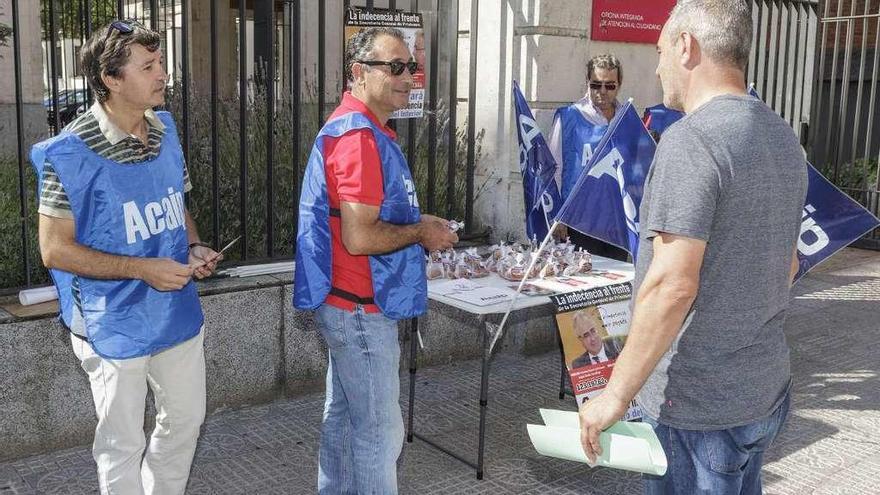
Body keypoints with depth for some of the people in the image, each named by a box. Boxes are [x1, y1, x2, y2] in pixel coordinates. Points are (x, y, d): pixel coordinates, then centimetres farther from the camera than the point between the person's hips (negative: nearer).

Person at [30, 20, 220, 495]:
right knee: (123, 445, 9)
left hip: (178, 311, 7)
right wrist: (143, 269, -23)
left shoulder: (165, 132, 3)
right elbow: (54, 250, -16)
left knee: (186, 419, 21)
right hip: (116, 326, -6)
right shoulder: (71, 152, -18)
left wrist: (195, 247, -3)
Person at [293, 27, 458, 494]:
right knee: (379, 432, 1)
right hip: (361, 309, -11)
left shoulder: (357, 127, 13)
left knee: (343, 416, 21)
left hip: (346, 303, 11)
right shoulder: (360, 136, -21)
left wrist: (417, 225, 11)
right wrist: (421, 234, -12)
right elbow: (359, 238, -27)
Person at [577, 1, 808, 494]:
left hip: (699, 405, -8)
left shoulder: (691, 140, -20)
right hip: (766, 393, 8)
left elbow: (673, 285, -26)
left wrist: (617, 393, -19)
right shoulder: (783, 136, 8)